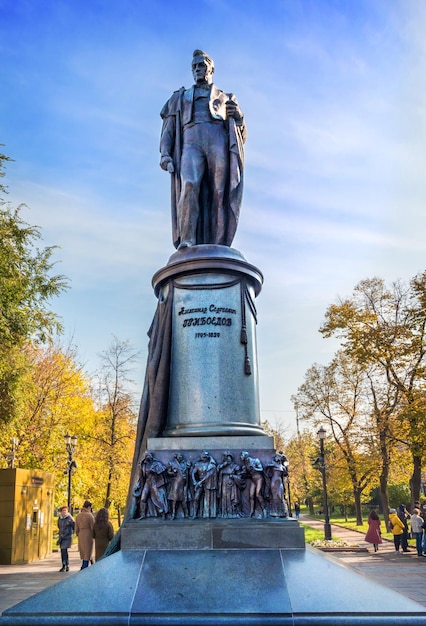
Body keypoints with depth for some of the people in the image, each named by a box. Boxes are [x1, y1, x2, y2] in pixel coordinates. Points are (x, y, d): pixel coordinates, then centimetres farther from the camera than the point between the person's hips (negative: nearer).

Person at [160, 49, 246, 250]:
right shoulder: (180, 98, 33)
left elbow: (240, 136, 24)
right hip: (191, 143, 0)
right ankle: (186, 241, -34)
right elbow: (168, 129, 21)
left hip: (219, 142, 1)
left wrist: (239, 117, 2)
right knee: (190, 185, -27)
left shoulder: (226, 98, 32)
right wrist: (164, 153, 3)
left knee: (219, 194, -14)